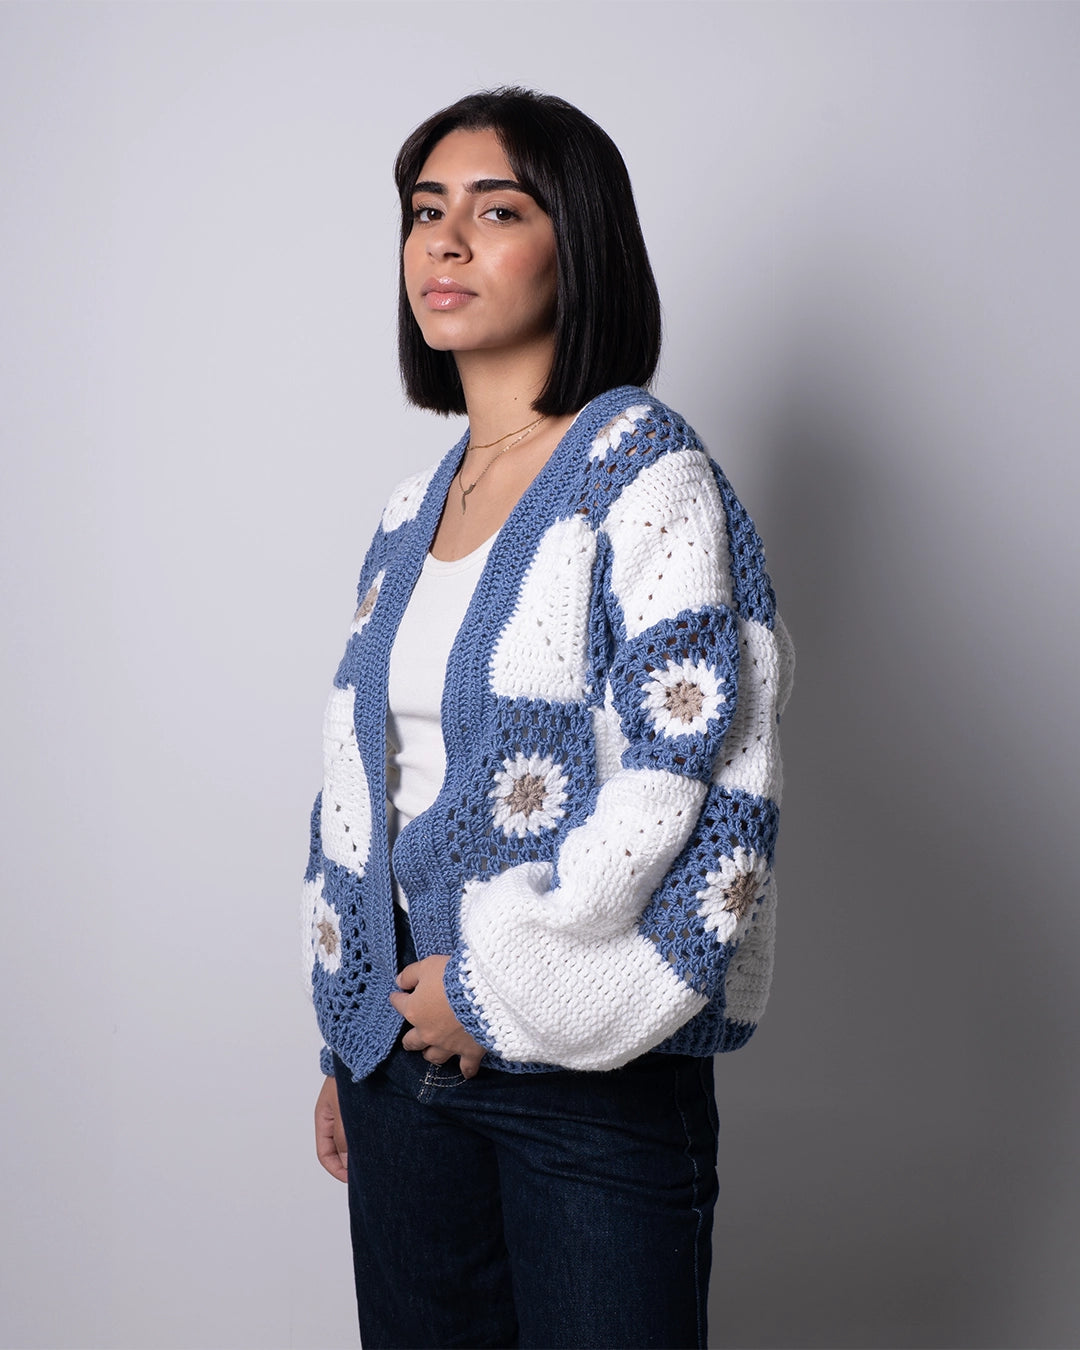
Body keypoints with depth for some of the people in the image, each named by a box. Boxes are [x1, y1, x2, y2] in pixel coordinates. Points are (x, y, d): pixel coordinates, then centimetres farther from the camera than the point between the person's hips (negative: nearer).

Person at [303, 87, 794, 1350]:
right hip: (406, 1043, 6)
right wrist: (347, 1043, 16)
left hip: (593, 1075, -6)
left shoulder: (643, 470, -10)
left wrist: (504, 988, -14)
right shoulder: (414, 509, 10)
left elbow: (685, 782, -18)